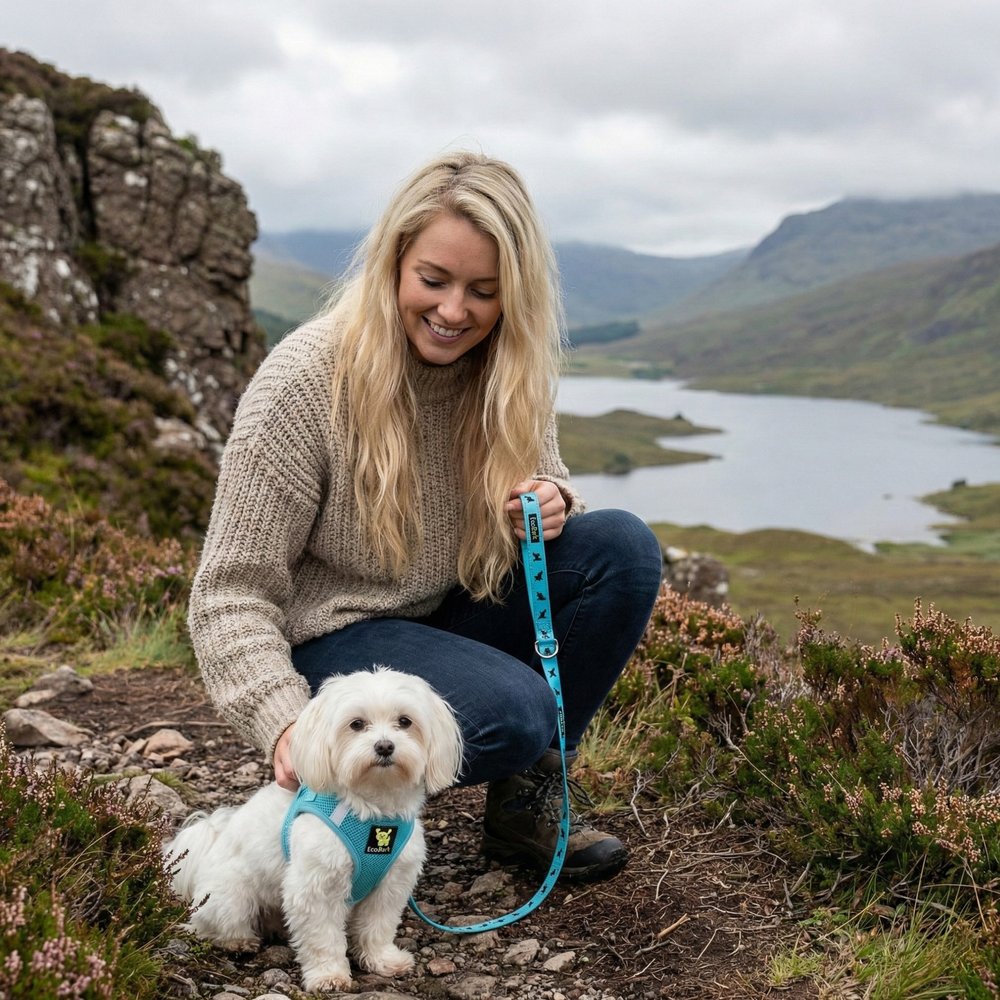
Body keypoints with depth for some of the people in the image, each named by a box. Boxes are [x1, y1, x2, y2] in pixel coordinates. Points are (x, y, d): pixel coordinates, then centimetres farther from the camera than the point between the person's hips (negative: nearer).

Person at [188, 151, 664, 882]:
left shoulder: (510, 370, -6)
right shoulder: (304, 382, -22)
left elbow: (542, 474, 11)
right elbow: (234, 591, -19)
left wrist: (552, 499, -16)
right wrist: (286, 724, -35)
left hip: (455, 614, 6)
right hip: (334, 637, -6)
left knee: (624, 547, -15)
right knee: (511, 713, -31)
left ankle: (527, 798, -3)